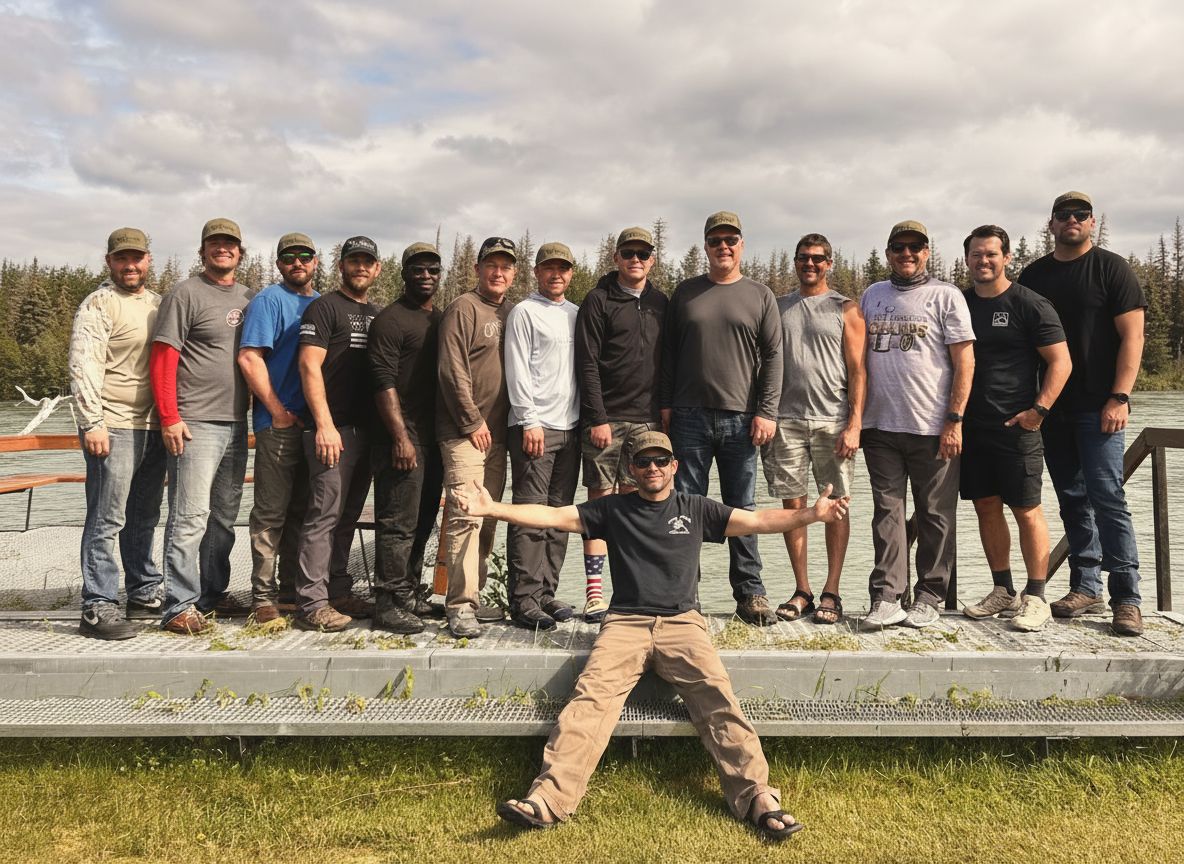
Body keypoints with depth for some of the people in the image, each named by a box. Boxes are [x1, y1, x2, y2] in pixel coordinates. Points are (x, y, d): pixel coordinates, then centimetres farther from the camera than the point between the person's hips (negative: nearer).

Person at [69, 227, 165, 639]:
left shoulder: (157, 303, 17)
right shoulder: (98, 305, -4)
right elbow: (83, 368, -12)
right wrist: (92, 423, -19)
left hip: (153, 428, 7)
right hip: (114, 429, -7)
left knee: (143, 518, 15)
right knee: (107, 520, -5)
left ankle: (144, 594, 25)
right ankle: (98, 608, 1)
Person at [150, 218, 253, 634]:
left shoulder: (247, 298, 16)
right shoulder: (185, 294, -3)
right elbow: (162, 359, -9)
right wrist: (169, 418, -15)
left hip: (236, 424, 7)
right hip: (196, 425, -7)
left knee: (224, 517, 13)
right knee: (191, 516, -7)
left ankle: (213, 593, 24)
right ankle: (179, 606, -1)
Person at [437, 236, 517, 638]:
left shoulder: (513, 312, 16)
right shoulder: (463, 309, -5)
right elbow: (453, 371, -12)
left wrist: (506, 424, 12)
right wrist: (473, 423, -12)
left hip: (497, 433, 7)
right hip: (465, 432, -7)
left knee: (487, 520, 10)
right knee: (466, 517, -11)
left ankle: (473, 597, 19)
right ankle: (461, 606, -7)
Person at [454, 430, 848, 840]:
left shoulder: (696, 509, 16)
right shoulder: (613, 509, 15)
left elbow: (760, 520, 11)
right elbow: (553, 516, 9)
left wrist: (812, 514, -3)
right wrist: (492, 509, -1)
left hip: (682, 622, 1)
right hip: (625, 622, 0)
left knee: (717, 696, -25)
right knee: (592, 695, -24)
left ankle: (756, 796, -28)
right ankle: (548, 798, -36)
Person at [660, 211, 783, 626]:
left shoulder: (760, 296, 9)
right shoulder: (686, 292, 12)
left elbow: (773, 357, 4)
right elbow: (669, 352, 12)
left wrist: (766, 412, -5)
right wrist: (665, 404, 4)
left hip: (740, 419, -1)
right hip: (689, 416, 1)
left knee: (742, 508, 5)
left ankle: (750, 591, 13)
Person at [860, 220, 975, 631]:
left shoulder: (946, 295, 2)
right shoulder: (871, 296, 15)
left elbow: (964, 362, -3)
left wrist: (954, 420, -10)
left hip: (933, 428, -3)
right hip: (880, 427, 4)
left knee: (935, 516, 4)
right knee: (887, 513, 4)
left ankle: (927, 598, 14)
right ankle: (887, 598, 6)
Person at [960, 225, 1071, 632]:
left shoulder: (1031, 305, -3)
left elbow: (1060, 361, -5)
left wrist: (1039, 409, -15)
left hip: (1016, 428, -5)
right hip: (971, 427, 5)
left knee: (1027, 511, -2)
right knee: (986, 508, 10)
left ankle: (1035, 598, 7)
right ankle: (1003, 592, 21)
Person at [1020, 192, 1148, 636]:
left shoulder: (1111, 268, 0)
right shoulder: (1033, 275, 13)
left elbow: (1132, 336, -6)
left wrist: (1119, 397, -15)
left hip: (1098, 407, -4)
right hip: (1051, 407, 5)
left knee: (1107, 495, -9)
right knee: (1073, 498, 9)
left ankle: (1126, 598, -2)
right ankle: (1085, 587, 18)